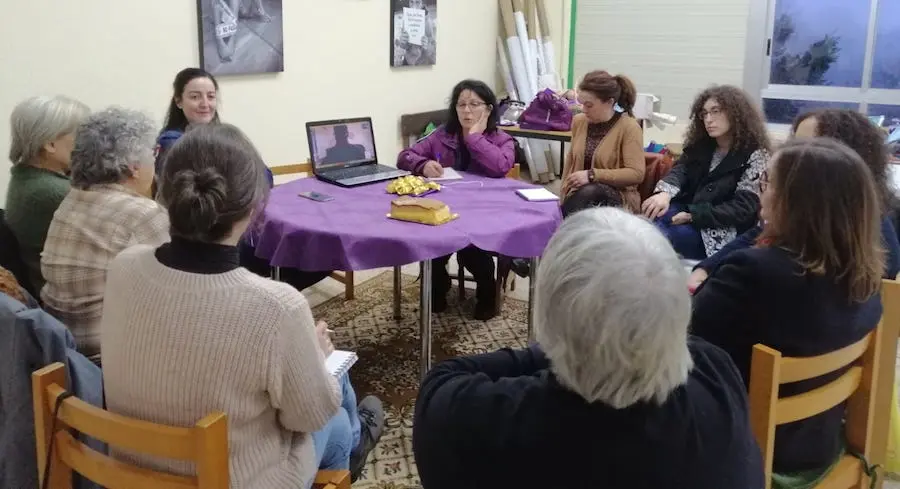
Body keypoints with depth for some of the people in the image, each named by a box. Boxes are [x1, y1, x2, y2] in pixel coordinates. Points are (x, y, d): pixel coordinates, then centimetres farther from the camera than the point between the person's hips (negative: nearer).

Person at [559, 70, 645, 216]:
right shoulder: (579, 121, 7)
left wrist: (593, 175, -22)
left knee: (589, 192, -36)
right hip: (580, 195, 4)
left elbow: (636, 174, -16)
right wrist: (563, 196, 11)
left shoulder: (629, 128, -11)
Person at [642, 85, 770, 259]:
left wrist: (693, 215, -19)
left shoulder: (755, 155, -4)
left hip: (721, 233, -5)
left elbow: (742, 209, -11)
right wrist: (665, 193, -27)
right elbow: (680, 170, -3)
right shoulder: (700, 145, 15)